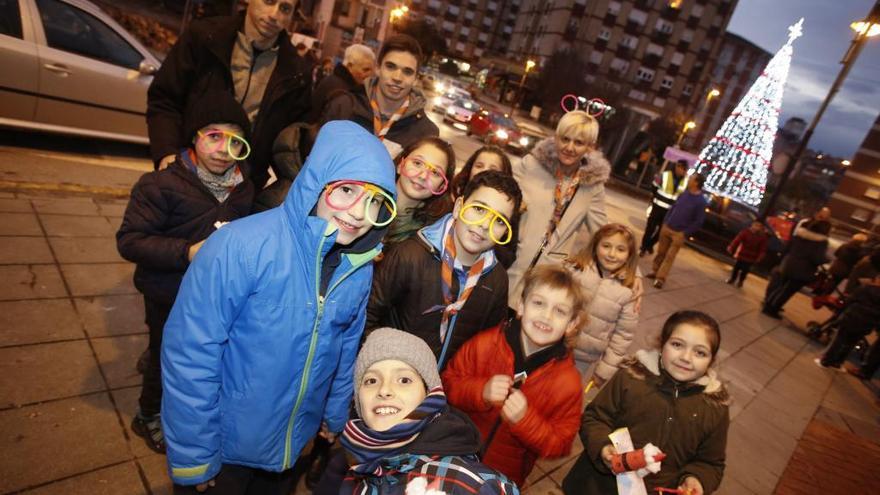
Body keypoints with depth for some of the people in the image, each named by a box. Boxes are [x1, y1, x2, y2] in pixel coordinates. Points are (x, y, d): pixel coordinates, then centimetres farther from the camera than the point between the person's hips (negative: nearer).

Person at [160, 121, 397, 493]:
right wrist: (192, 454, -16)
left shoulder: (360, 266, -10)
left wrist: (335, 412, 13)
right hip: (224, 446, -4)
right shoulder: (242, 246, -28)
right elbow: (190, 353, -23)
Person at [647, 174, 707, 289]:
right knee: (660, 252, 13)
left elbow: (699, 222, -12)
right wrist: (665, 222, 8)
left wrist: (685, 233, -13)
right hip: (666, 228, 5)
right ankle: (655, 271, 27)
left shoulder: (701, 201, -13)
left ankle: (660, 278, 1)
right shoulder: (684, 194, 4)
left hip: (679, 233, -5)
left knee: (670, 257, -3)